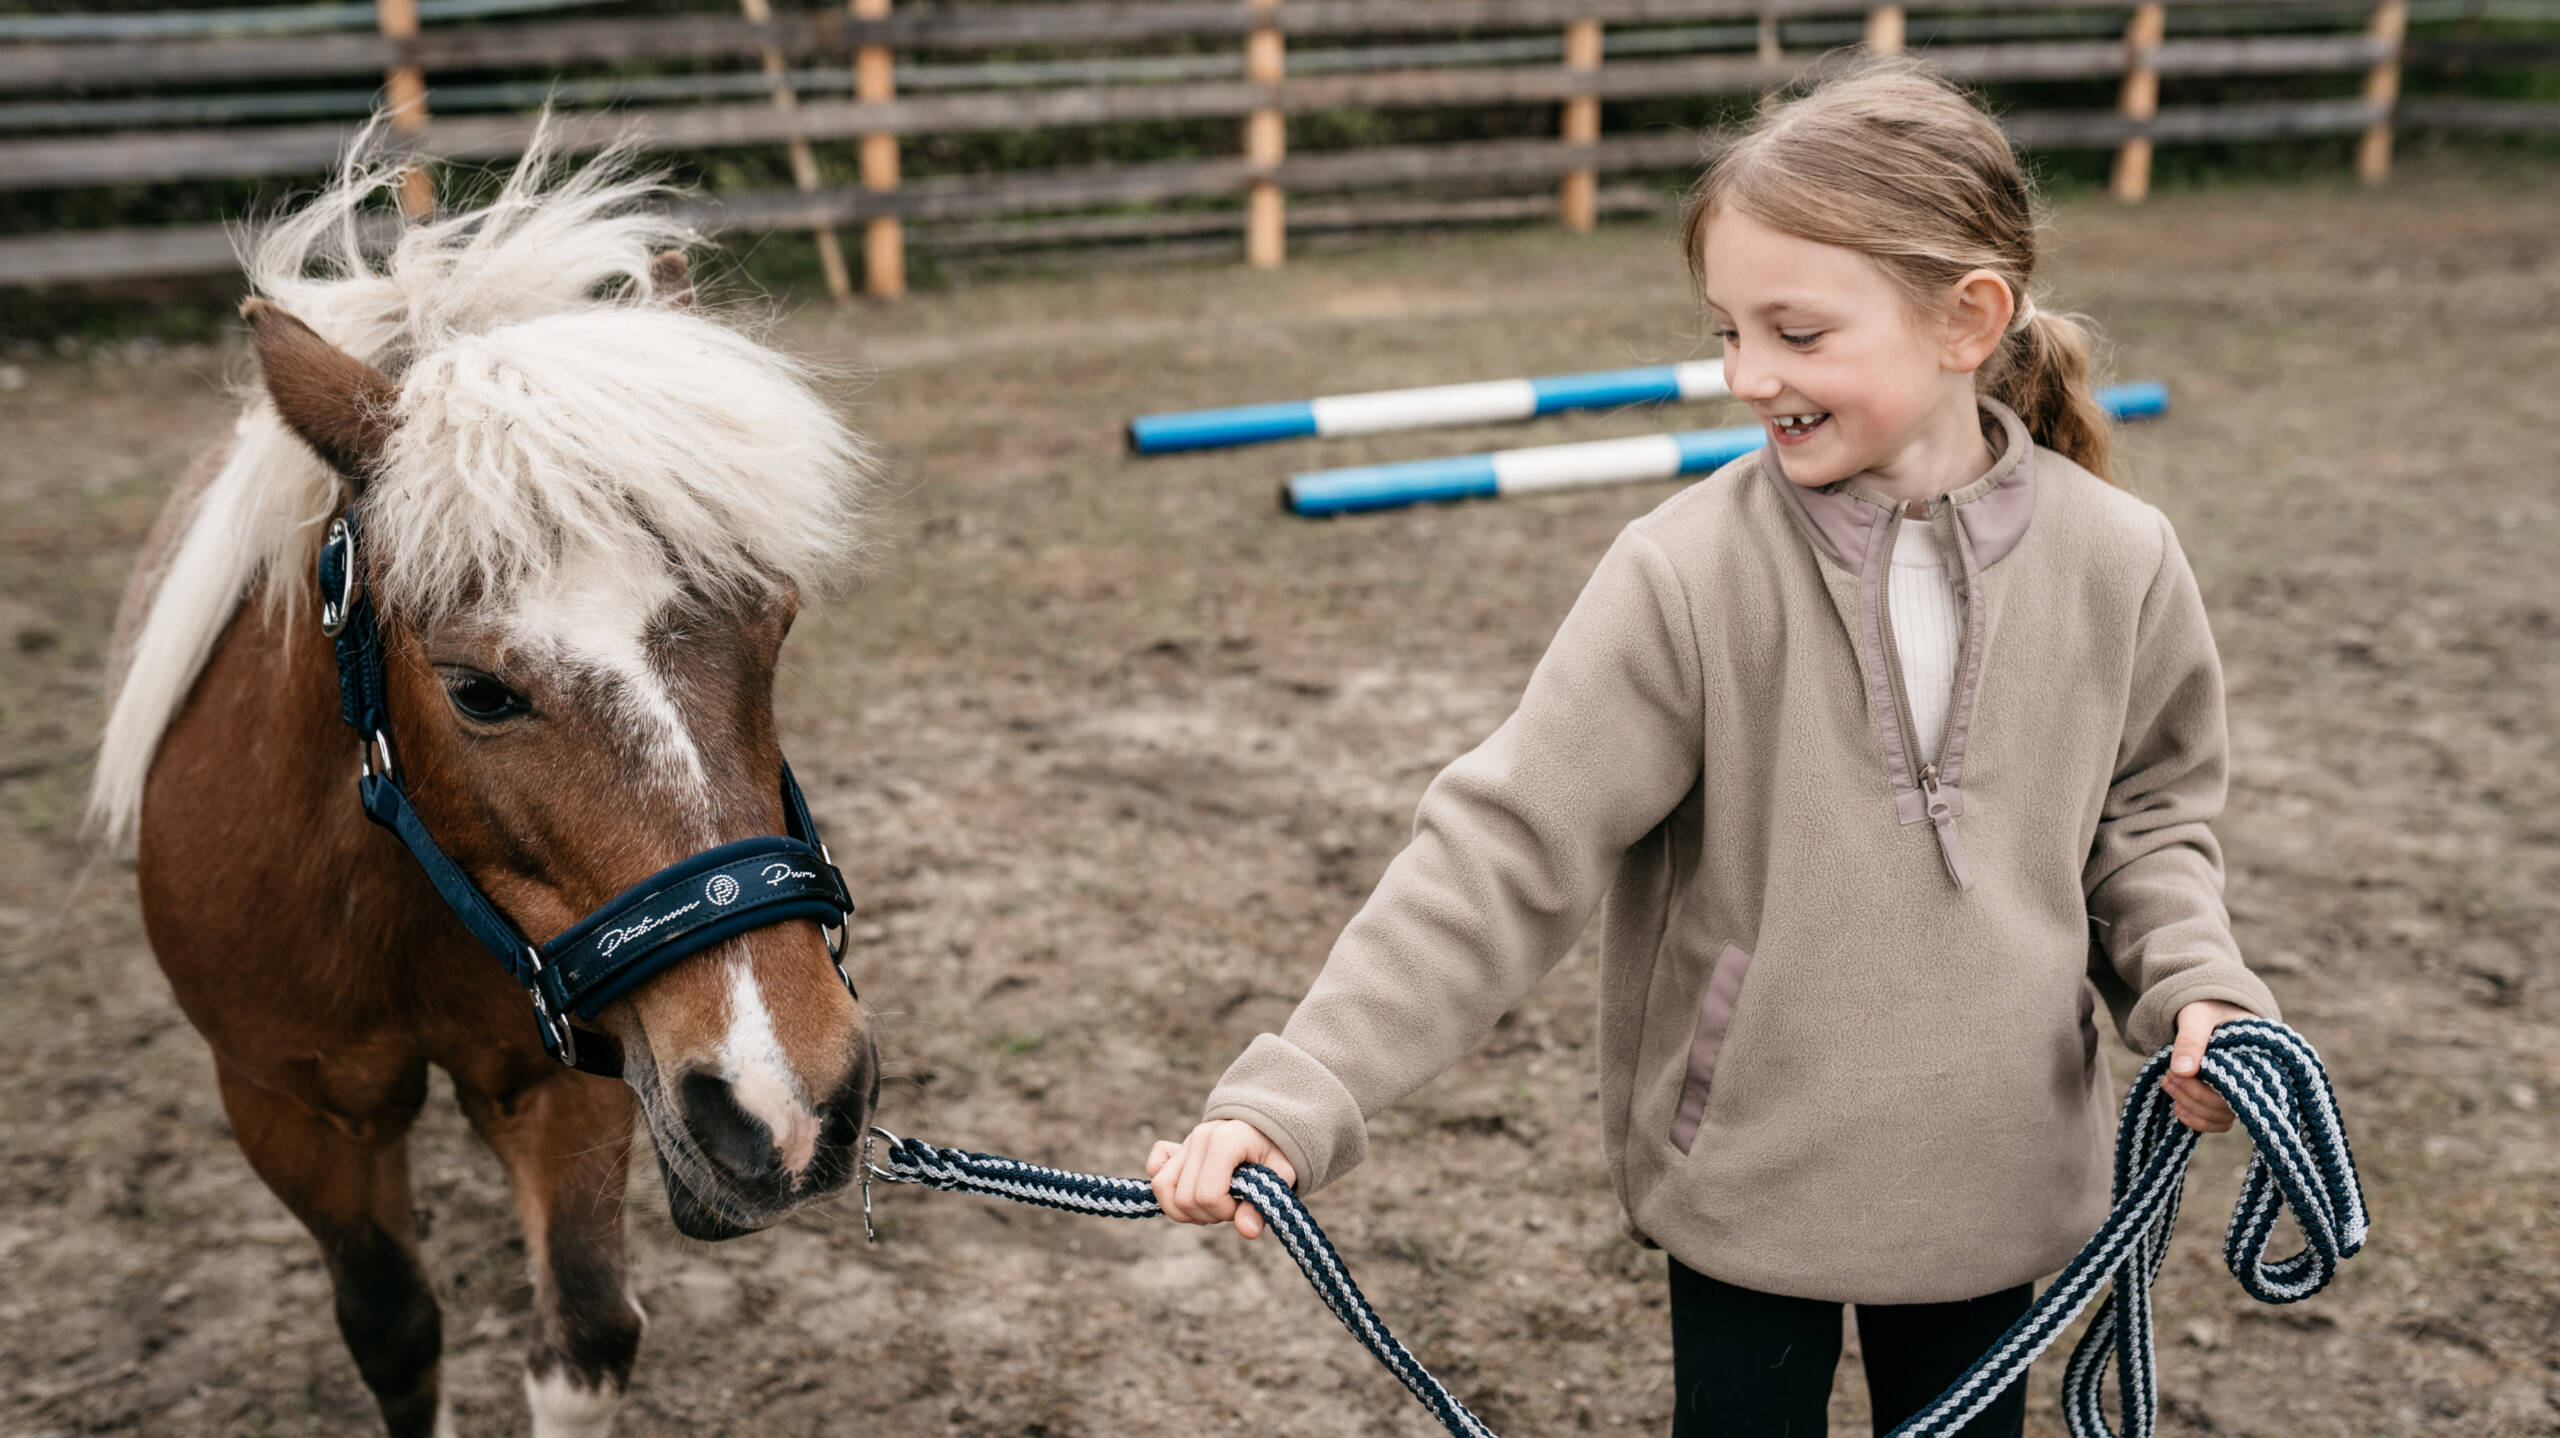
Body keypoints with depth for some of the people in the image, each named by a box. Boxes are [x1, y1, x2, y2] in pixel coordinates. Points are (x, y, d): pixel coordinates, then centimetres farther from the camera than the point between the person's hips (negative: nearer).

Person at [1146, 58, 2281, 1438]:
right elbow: (1507, 847, -21)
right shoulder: (1688, 575, -20)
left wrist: (2194, 987, -13)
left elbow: (2143, 816, 6)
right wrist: (1293, 1095, -27)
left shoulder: (2115, 561, -10)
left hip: (1992, 1172, 3)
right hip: (1746, 1176, -2)